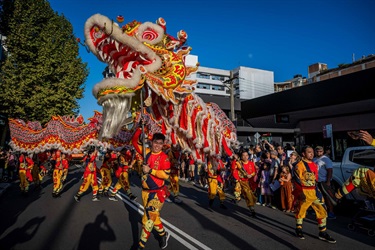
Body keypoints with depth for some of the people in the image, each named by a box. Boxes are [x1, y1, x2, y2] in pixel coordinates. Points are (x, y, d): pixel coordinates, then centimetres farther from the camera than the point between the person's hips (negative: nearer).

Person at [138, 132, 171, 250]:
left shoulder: (164, 157, -14)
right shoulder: (147, 155, 4)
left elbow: (166, 174, -21)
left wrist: (150, 170, -22)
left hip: (158, 192, -6)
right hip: (146, 191, 7)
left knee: (148, 217, -5)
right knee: (153, 215, 17)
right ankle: (163, 234, 39)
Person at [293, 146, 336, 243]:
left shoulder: (314, 165, 11)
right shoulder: (300, 165, -13)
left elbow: (315, 179, 19)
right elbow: (297, 180, -16)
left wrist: (316, 190, 16)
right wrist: (300, 193, -20)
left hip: (313, 192, 7)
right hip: (304, 192, -7)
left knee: (322, 211, 5)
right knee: (301, 211, 8)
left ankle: (323, 233, 18)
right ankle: (298, 229, 27)